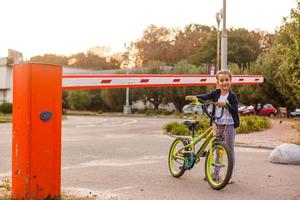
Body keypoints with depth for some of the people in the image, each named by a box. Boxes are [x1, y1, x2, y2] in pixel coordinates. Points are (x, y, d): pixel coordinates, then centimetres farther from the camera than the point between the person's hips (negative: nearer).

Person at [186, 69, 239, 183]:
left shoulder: (232, 96, -5)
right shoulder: (216, 93, 4)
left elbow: (235, 111, -13)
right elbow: (206, 97, -14)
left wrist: (226, 104, -29)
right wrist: (194, 97, -31)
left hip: (229, 125, -4)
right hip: (218, 124, 4)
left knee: (229, 150, -1)